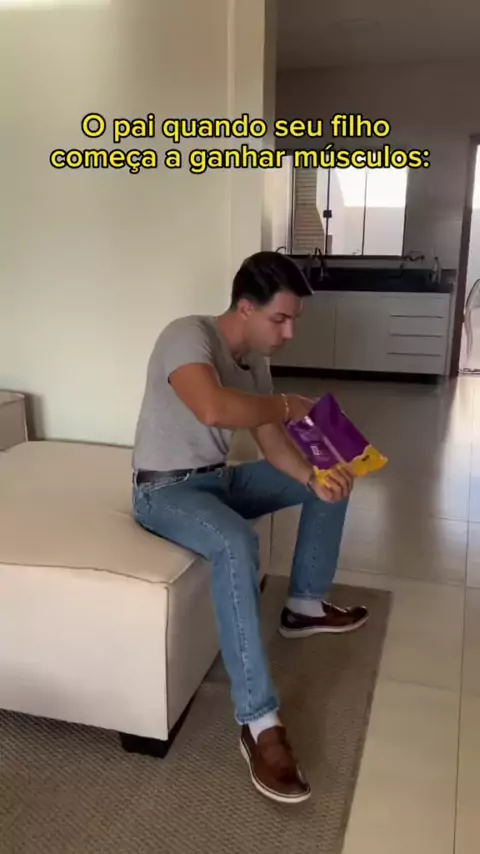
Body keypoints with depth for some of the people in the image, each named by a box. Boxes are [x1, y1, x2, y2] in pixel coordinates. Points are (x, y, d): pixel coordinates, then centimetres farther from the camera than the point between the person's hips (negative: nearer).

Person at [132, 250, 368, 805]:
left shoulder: (254, 357, 3)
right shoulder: (188, 336, -24)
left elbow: (272, 443, 4)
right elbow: (214, 409, -45)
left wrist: (314, 478, -15)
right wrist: (287, 405, -27)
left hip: (220, 478, 9)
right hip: (165, 490, -9)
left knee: (330, 485, 12)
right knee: (237, 544, -39)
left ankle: (304, 605, 25)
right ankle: (258, 722, -29)